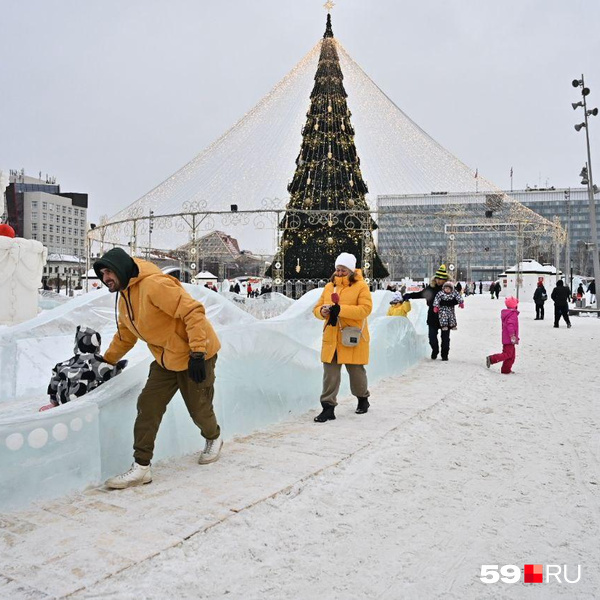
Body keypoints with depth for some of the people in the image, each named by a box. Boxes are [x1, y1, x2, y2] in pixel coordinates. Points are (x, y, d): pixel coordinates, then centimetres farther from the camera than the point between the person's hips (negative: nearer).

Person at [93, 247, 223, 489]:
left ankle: (213, 438, 40)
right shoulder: (124, 297, 7)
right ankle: (141, 467, 6)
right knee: (147, 407, -2)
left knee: (198, 409, 7)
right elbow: (125, 335, 22)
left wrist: (197, 353, -30)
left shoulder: (154, 285, -25)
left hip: (194, 357, -8)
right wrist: (106, 361, 24)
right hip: (166, 360, 8)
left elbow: (193, 311, -29)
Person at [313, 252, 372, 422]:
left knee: (356, 371, 11)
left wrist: (341, 309, -25)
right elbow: (317, 308, 14)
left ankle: (363, 399, 36)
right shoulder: (329, 287, 11)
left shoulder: (361, 286, -4)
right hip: (331, 338, 4)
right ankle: (328, 407, 5)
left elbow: (365, 309, -17)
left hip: (352, 338, -4)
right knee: (330, 373, 0)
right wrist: (322, 311, -12)